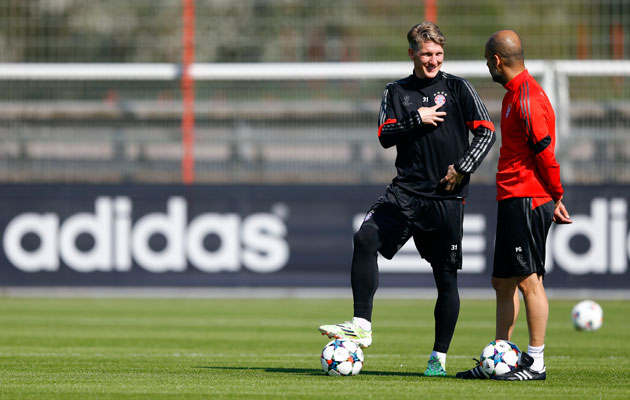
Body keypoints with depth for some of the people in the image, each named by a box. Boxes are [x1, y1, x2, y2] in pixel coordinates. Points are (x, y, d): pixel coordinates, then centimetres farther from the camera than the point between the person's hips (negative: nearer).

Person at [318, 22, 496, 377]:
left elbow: (486, 133, 1)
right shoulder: (397, 91, 11)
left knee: (446, 275, 2)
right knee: (366, 239, -21)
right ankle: (362, 325, -21)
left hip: (447, 196, -2)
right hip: (407, 189, 2)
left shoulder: (458, 88, 3)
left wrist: (463, 169, -9)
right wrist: (417, 120, -13)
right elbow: (385, 136, 1)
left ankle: (440, 356, 11)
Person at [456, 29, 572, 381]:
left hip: (527, 202, -10)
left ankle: (536, 363, -4)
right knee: (503, 282, 12)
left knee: (529, 280, -7)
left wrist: (555, 197, -11)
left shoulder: (526, 98, -16)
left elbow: (545, 151, -18)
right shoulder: (517, 93, 17)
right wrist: (552, 197, 20)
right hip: (513, 201, 10)